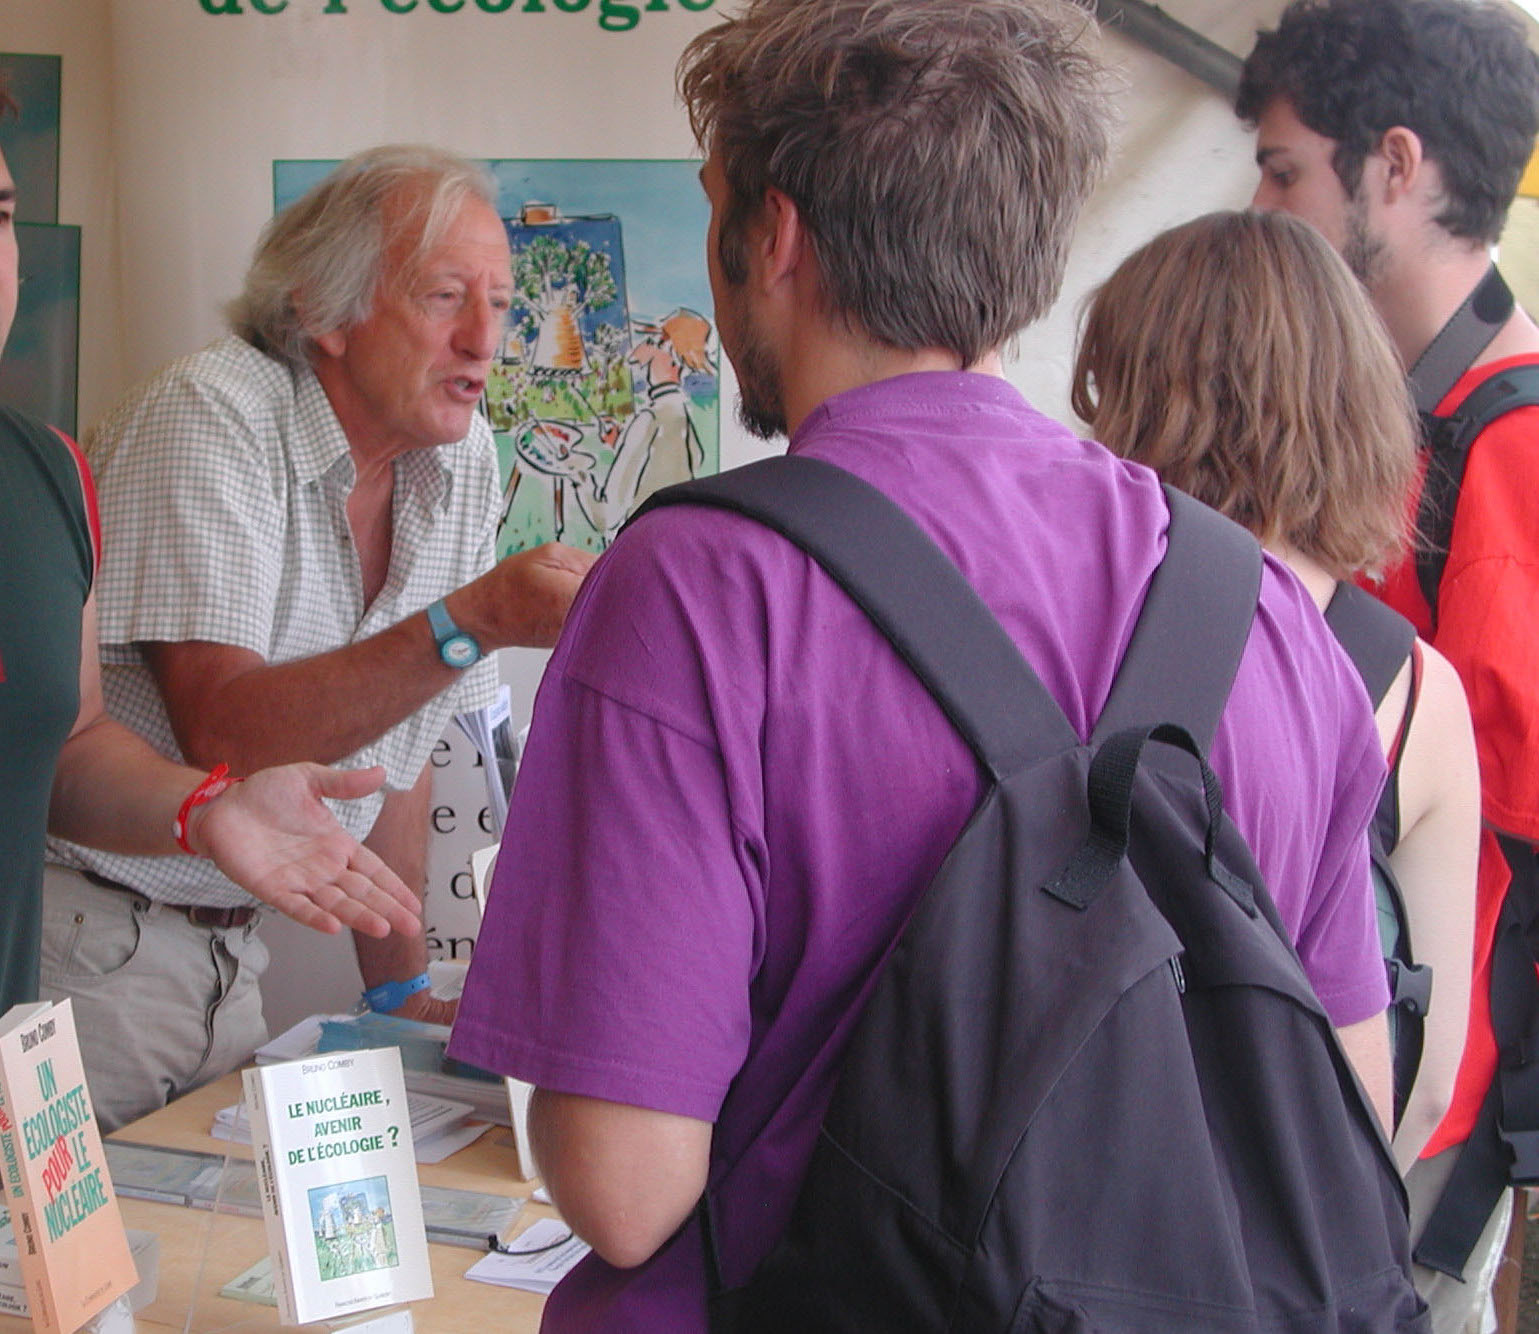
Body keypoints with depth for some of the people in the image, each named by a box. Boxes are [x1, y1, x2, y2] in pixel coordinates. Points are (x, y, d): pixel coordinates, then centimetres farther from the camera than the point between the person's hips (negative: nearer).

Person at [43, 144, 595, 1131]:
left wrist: (399, 990, 8)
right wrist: (474, 623, -34)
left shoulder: (463, 458, 3)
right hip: (86, 939, -6)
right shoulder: (210, 417, -17)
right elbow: (223, 734, -27)